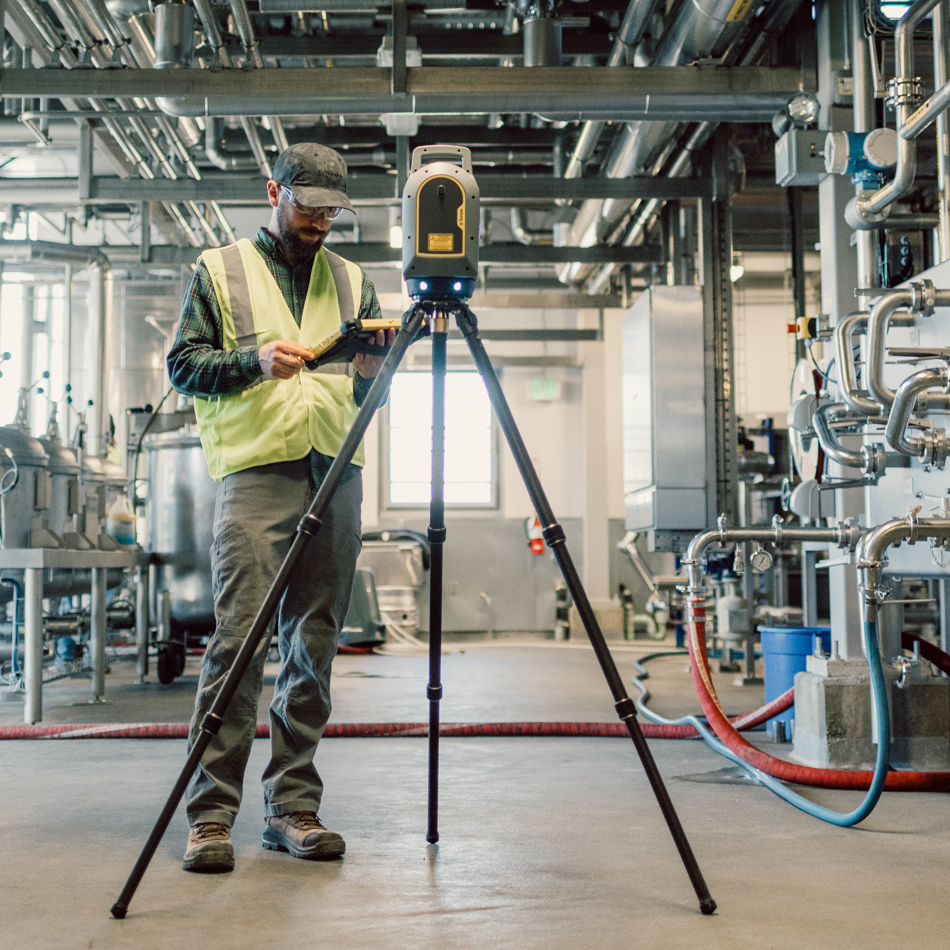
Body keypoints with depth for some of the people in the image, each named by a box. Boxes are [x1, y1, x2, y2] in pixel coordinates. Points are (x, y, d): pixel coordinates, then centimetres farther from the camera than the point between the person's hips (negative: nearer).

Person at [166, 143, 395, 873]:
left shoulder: (352, 281, 20)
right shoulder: (220, 270, 12)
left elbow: (369, 399, 18)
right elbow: (183, 365, 5)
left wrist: (371, 371, -4)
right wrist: (254, 360, -11)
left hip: (336, 473, 4)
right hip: (255, 468, -3)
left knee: (315, 644, 3)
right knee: (240, 637, -11)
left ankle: (293, 807, 10)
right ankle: (212, 814, -5)